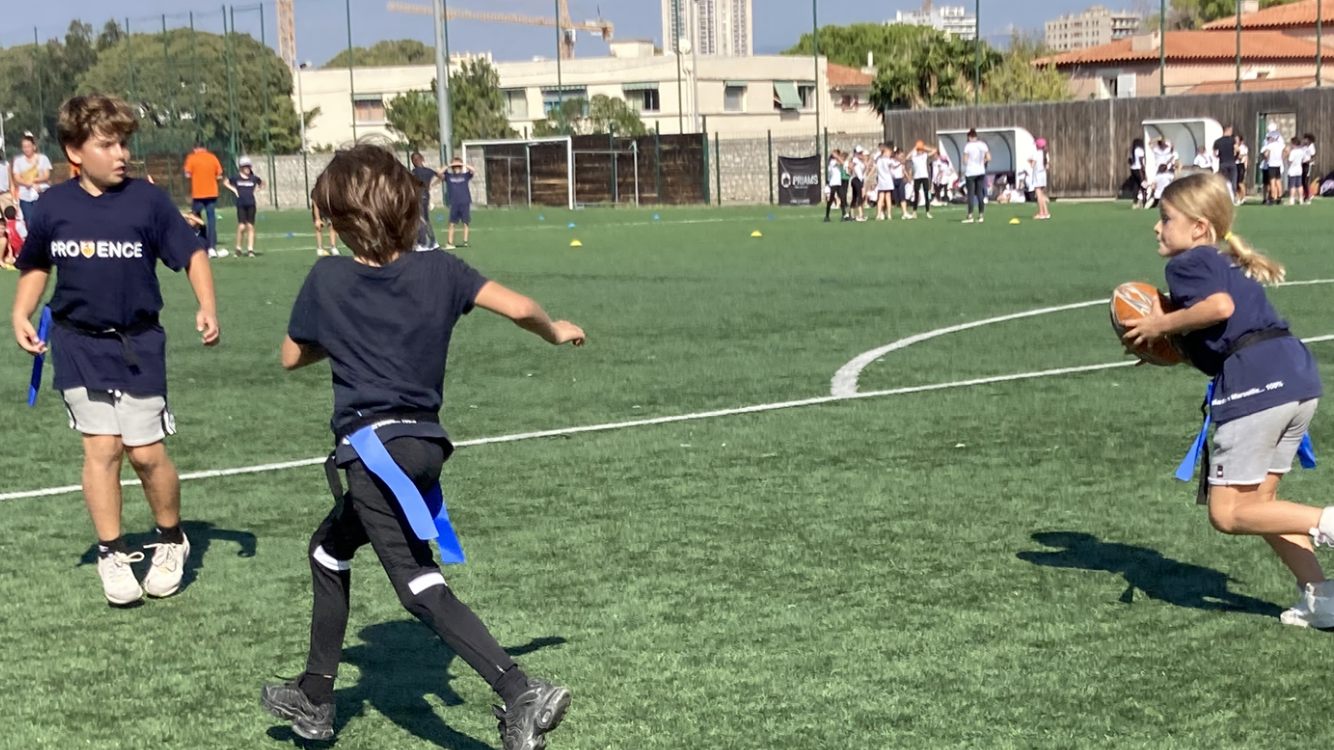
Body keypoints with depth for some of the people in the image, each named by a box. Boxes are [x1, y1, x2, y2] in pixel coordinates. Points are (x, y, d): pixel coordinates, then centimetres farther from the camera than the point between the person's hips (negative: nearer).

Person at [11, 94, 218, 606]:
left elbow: (192, 254, -2)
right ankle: (112, 555, 10)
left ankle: (171, 541, 23)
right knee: (101, 447, -2)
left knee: (146, 452, -1)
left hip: (138, 345, -1)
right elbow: (35, 266, 15)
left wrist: (207, 308, -16)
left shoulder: (147, 201, -9)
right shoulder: (54, 207, -2)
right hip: (78, 346, 1)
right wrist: (21, 315, 2)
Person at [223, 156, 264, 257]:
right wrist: (233, 189, 0)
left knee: (250, 226, 1)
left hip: (251, 204, 2)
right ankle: (238, 248, 6)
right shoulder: (236, 178, -1)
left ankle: (250, 249, 3)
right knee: (241, 226, -8)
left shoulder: (254, 178, 3)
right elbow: (225, 183, 12)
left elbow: (262, 184, 21)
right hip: (241, 205, -2)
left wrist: (256, 189, 5)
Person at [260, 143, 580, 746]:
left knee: (418, 584, -10)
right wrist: (556, 332, 13)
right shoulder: (438, 270, 3)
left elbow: (292, 357, 13)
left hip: (373, 444, -6)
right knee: (330, 548, 24)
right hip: (424, 443, 6)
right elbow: (518, 308, -7)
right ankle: (315, 698, 33)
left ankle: (522, 694, -26)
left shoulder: (327, 279, -1)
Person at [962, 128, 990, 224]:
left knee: (971, 194, -3)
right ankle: (980, 216, 8)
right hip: (981, 172, 4)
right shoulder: (983, 145, 3)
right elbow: (988, 159, 2)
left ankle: (970, 216, -6)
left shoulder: (968, 146, -10)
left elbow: (965, 161, -11)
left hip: (970, 172, -4)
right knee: (980, 193, 8)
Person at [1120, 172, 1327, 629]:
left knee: (1227, 514, -1)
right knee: (1257, 503, 18)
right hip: (1299, 376, 9)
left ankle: (1325, 524, -17)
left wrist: (1161, 325, -9)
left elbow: (1219, 306, -21)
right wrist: (1173, 345, 20)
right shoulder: (1230, 266, 28)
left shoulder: (1187, 264, 1)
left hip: (1254, 384, -9)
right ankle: (1319, 596, 10)